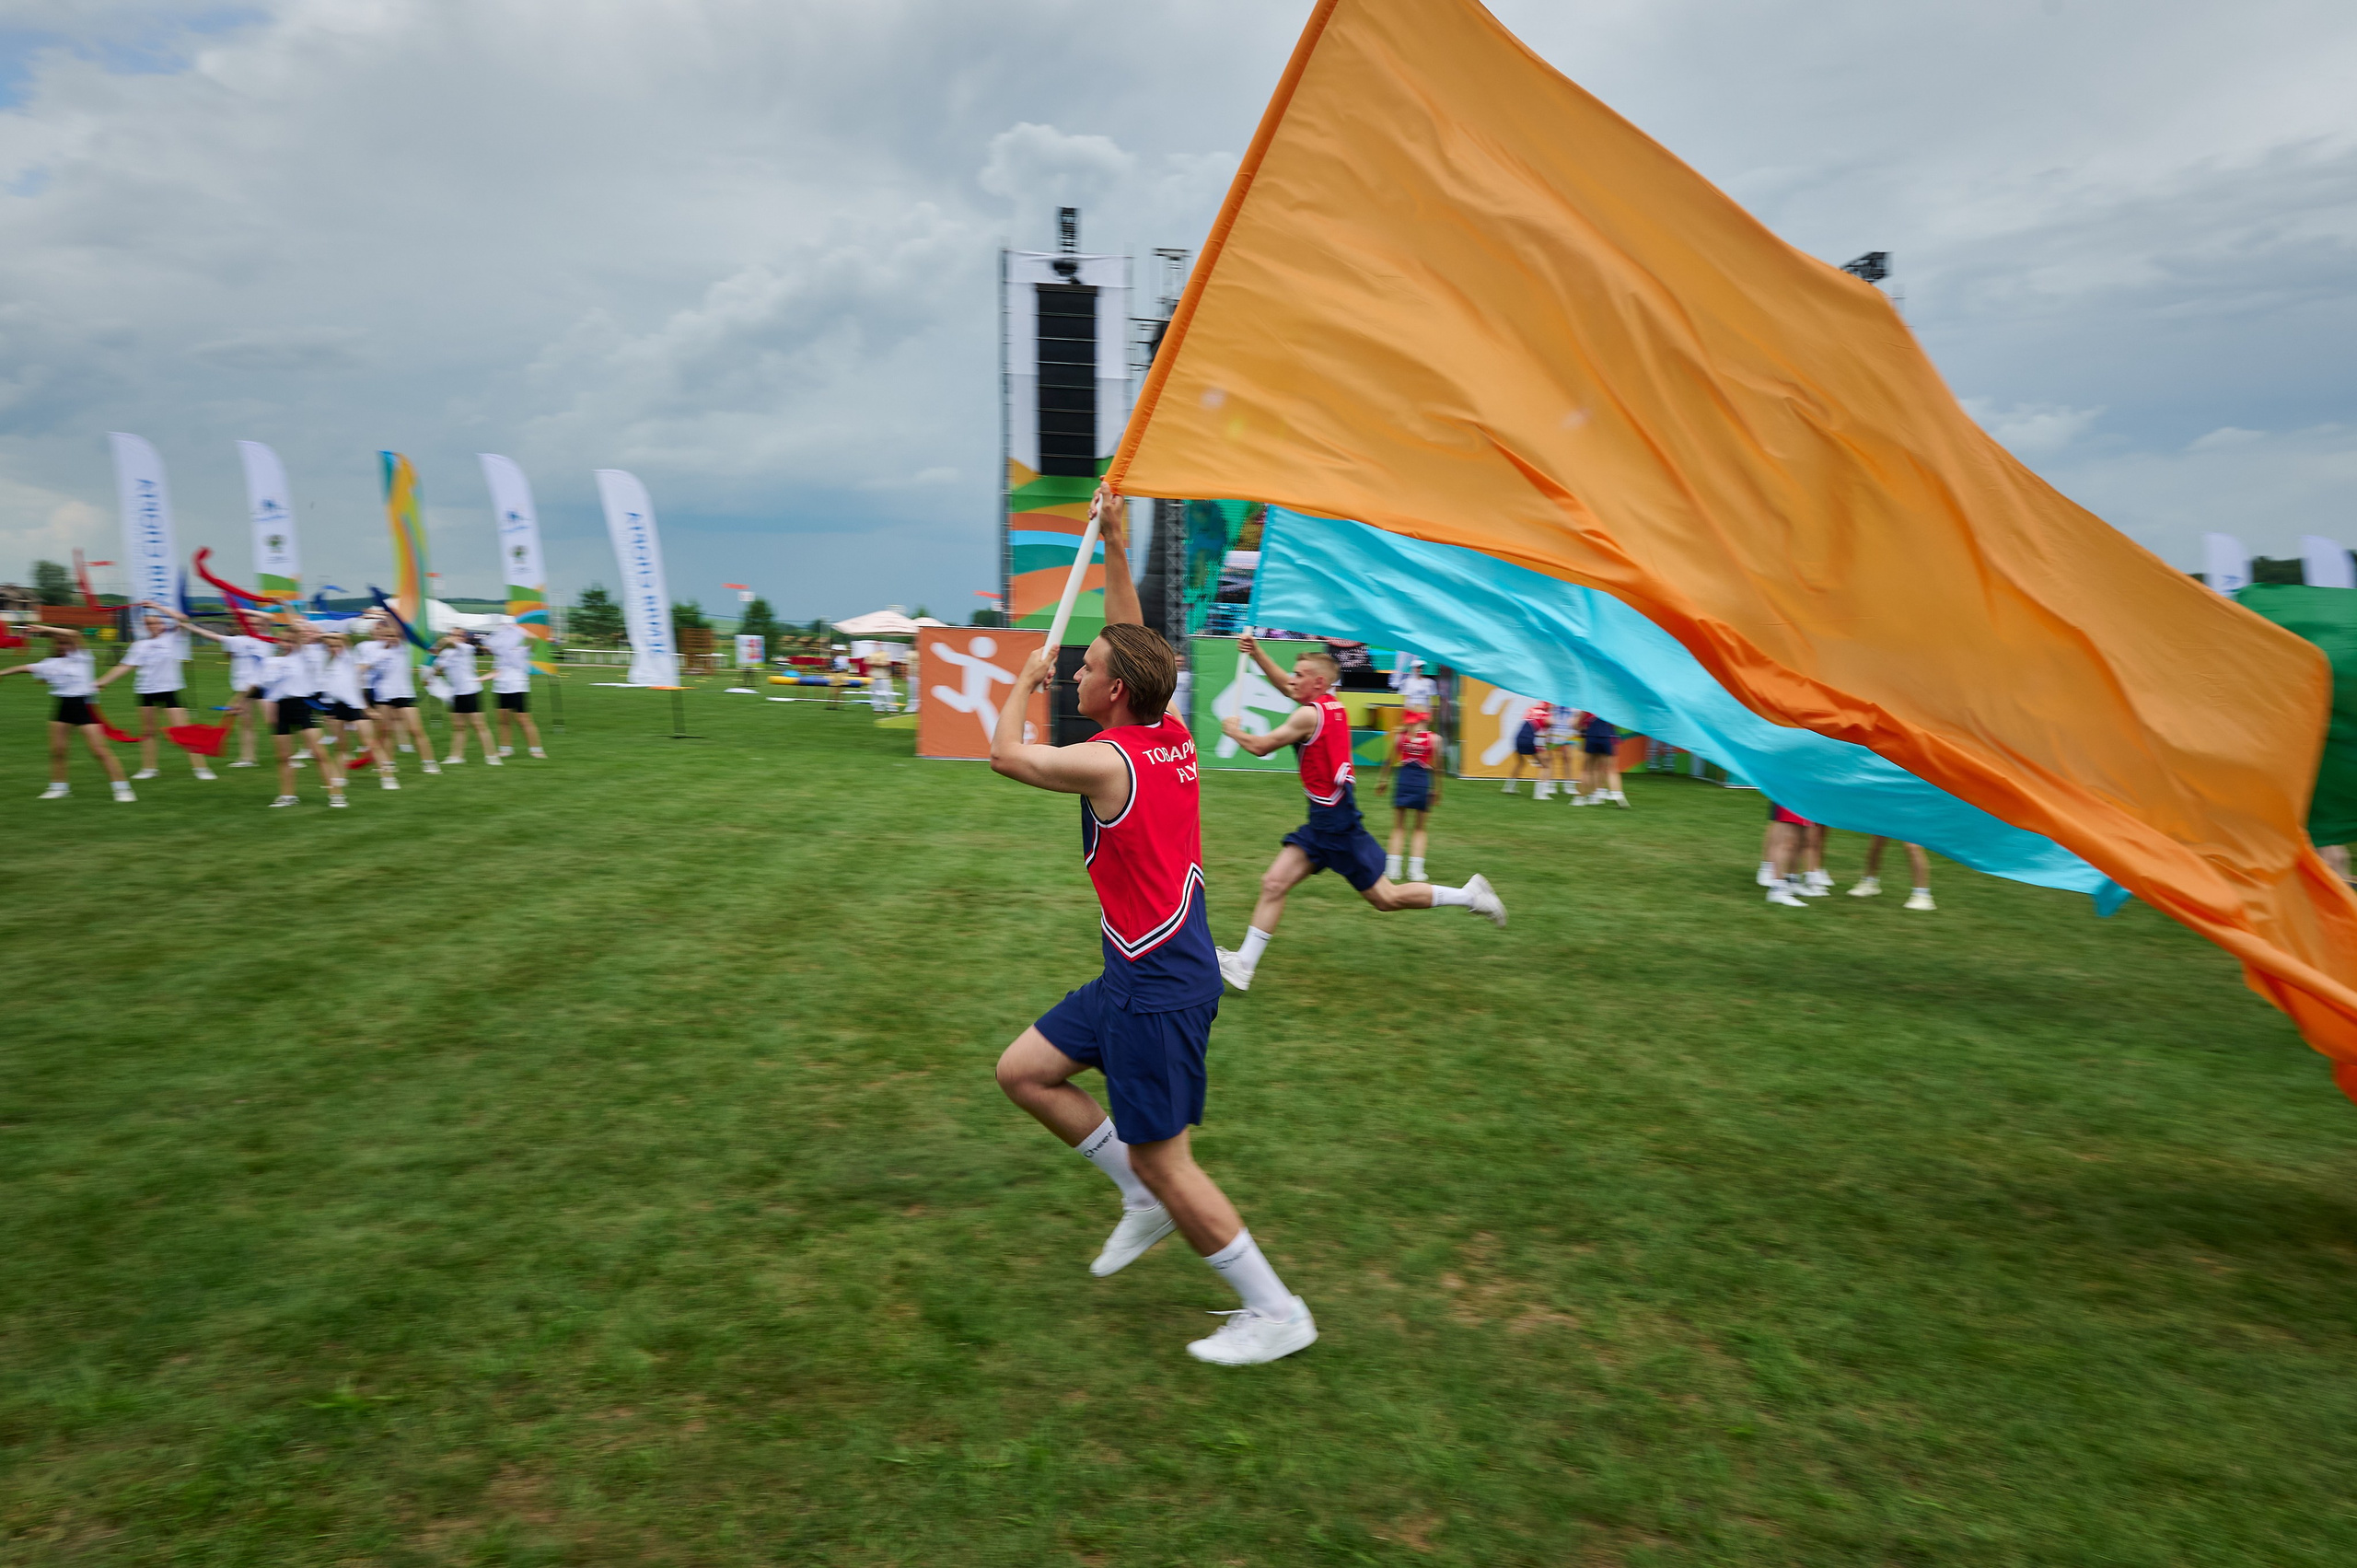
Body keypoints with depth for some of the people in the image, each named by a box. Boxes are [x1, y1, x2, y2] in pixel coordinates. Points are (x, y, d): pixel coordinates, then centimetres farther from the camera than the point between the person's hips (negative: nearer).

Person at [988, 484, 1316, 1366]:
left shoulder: (1108, 762, -20)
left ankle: (1275, 1313, 14)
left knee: (1162, 1161, 1)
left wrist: (1027, 676, 10)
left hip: (1162, 986, -9)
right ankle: (1145, 1200, 25)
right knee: (1022, 1072, 16)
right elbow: (1132, 643, 18)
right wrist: (1115, 549, 18)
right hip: (1142, 973, 9)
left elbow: (1004, 753, -5)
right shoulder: (1171, 734, 3)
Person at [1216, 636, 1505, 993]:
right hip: (1323, 821, 9)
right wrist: (1256, 653, 14)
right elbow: (1284, 685, 22)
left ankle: (1468, 895, 14)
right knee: (1273, 884, 2)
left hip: (1336, 823, -9)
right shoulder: (1331, 705, 9)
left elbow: (1260, 747, -11)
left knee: (1387, 899, 2)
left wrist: (1234, 731, 7)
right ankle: (1243, 965, 2)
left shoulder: (1310, 714, -17)